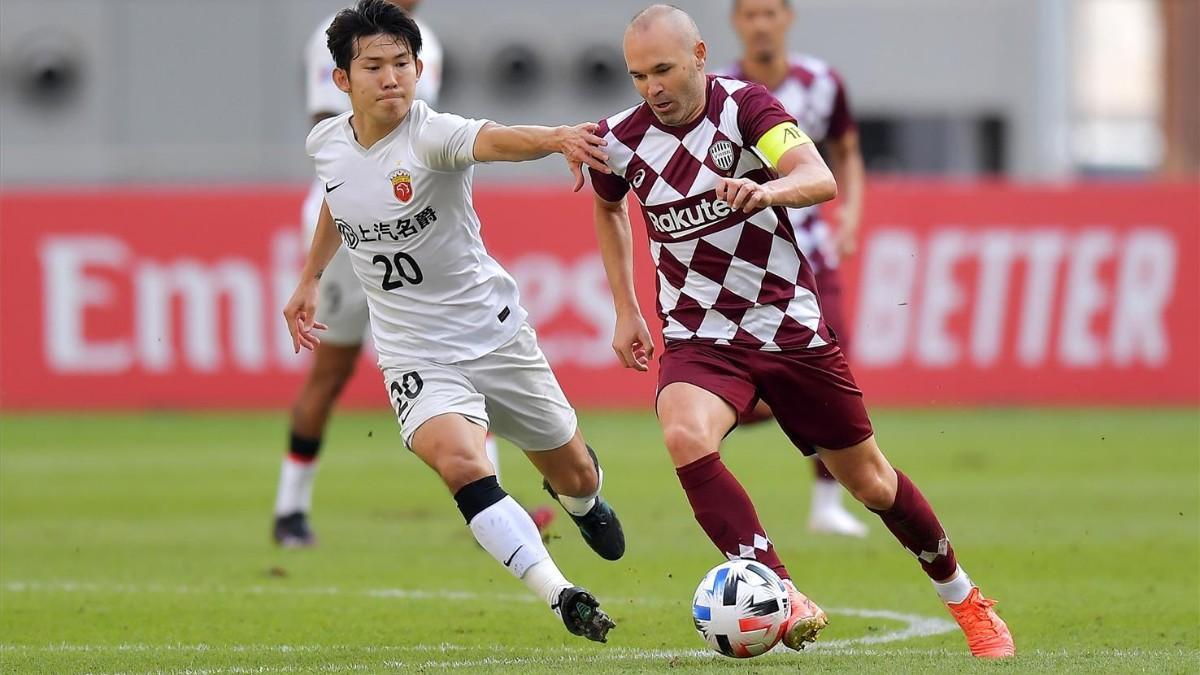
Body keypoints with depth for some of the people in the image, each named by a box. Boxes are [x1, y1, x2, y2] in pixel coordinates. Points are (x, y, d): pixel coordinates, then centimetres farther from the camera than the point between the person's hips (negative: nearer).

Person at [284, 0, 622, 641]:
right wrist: (310, 280, 27)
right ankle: (560, 595, -27)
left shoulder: (432, 135, -21)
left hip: (496, 334, -2)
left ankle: (582, 502, 54)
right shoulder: (327, 143, -4)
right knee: (459, 461, -29)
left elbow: (495, 140, -45)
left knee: (575, 476, 15)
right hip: (416, 354, 2)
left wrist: (558, 138, -65)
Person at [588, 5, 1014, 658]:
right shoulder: (622, 141, -6)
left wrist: (768, 189, -52)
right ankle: (783, 598, -30)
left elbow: (821, 180, -31)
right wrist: (626, 311, 15)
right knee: (686, 437, -33)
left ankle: (966, 601, 34)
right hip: (699, 338, 1)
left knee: (870, 482, 9)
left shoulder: (744, 106, -15)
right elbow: (608, 209, 18)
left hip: (791, 328, -1)